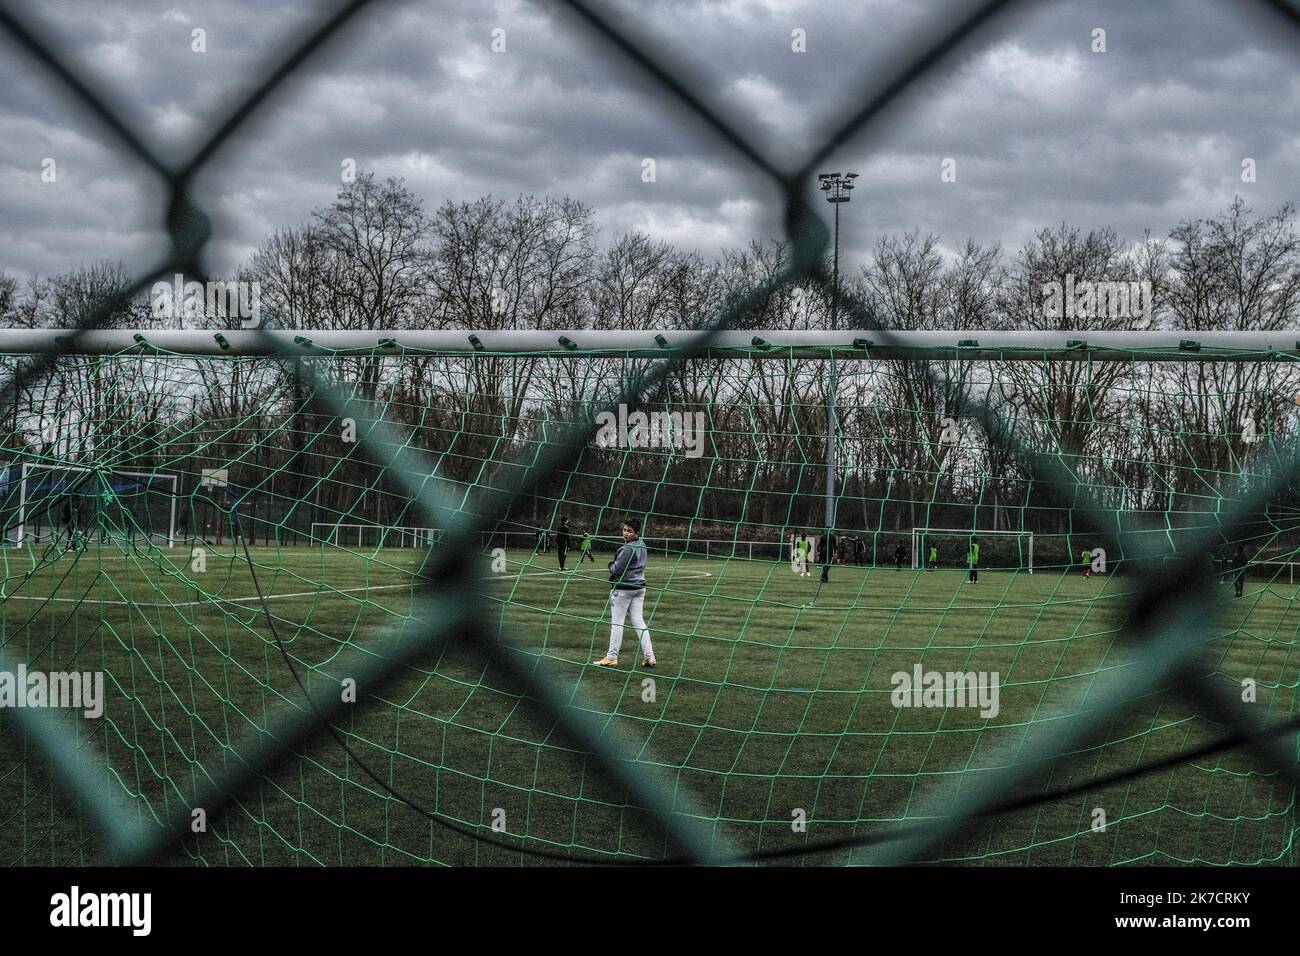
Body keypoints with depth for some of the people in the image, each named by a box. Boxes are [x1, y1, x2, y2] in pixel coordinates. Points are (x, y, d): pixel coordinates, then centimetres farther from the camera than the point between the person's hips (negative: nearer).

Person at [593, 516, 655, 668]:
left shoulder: (628, 549, -22)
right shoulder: (641, 545, 8)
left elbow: (616, 569, -20)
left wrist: (611, 565, 2)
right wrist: (614, 566, 8)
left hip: (623, 588, -9)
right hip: (639, 587, 9)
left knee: (617, 621, -1)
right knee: (638, 620, 9)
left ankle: (612, 657, 3)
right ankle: (649, 656, 4)